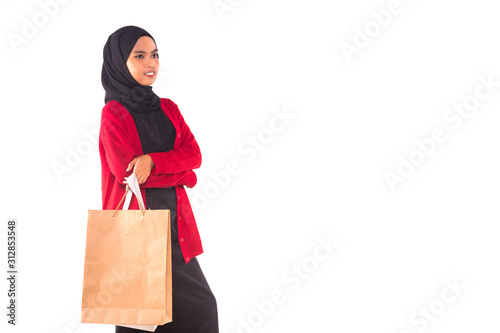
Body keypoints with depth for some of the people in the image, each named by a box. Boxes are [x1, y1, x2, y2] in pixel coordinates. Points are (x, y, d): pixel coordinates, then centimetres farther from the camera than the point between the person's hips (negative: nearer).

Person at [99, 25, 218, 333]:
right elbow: (127, 172, -14)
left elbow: (194, 155, 0)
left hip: (173, 222, 5)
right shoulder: (113, 114, -4)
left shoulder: (169, 109, 12)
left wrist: (153, 161, -17)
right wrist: (181, 172, -5)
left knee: (201, 307, 2)